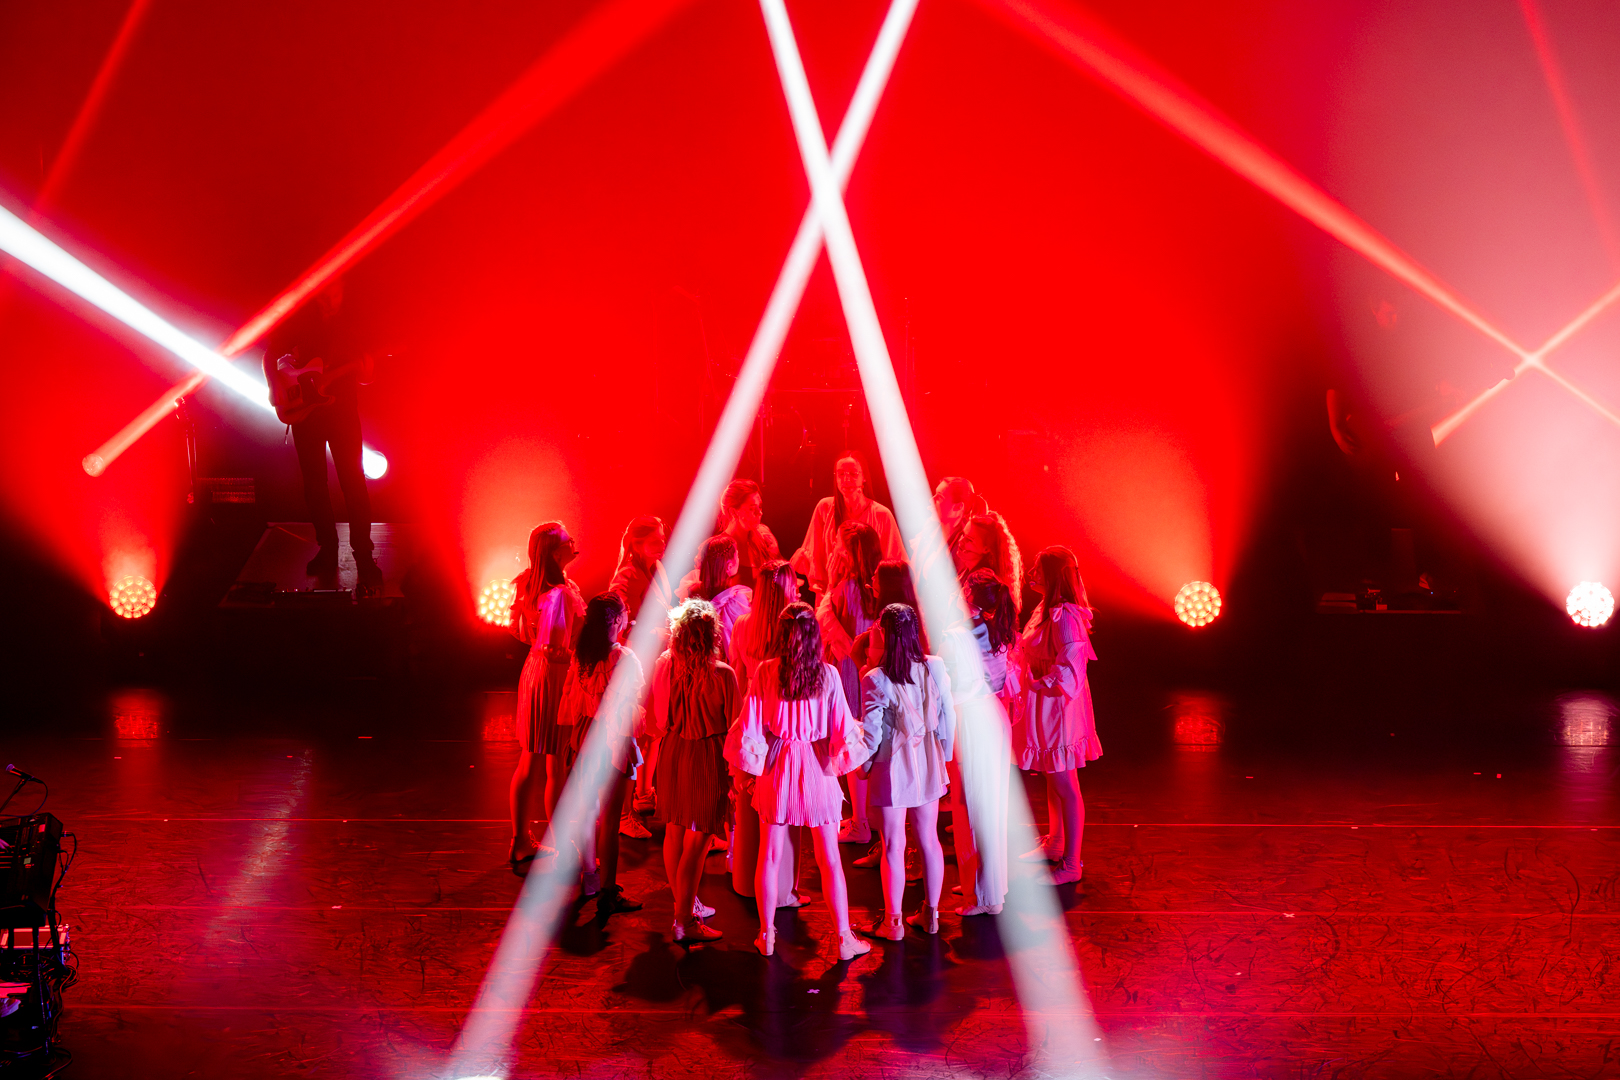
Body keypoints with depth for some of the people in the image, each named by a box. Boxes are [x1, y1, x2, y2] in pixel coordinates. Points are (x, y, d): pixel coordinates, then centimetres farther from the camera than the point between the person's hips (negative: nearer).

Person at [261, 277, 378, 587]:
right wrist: (276, 387, -7)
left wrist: (365, 369, -14)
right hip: (304, 412, 1)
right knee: (314, 483, 5)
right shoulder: (297, 322, 5)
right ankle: (327, 548, 16)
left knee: (353, 481, -9)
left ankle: (364, 557, -9)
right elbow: (270, 356, 9)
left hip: (342, 411, -1)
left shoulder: (347, 327, 8)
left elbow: (359, 372, 8)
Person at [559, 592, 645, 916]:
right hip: (612, 742, -7)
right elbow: (627, 708, -18)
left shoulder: (580, 655, 0)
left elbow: (571, 694, 8)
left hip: (585, 738, 7)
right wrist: (630, 743, -9)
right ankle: (608, 893, 5)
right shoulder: (624, 659, -20)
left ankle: (590, 877, 34)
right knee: (609, 818, -1)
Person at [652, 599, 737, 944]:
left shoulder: (664, 665, -5)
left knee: (674, 833, 19)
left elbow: (657, 717, 6)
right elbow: (733, 726, -11)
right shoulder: (722, 675, -18)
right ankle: (685, 922, 7)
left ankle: (684, 905, 36)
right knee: (697, 841, 2)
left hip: (671, 752, 6)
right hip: (707, 759, -5)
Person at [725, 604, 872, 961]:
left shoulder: (766, 672, -7)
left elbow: (750, 725, -4)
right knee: (829, 858, 8)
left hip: (777, 769, 1)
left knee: (769, 855, 12)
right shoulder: (828, 674, -8)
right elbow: (842, 728, -4)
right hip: (818, 770, 0)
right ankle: (843, 938, 13)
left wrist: (754, 757, 13)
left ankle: (767, 935, 22)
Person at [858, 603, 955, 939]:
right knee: (929, 839, 15)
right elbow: (948, 718, 0)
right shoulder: (935, 668, -7)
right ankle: (931, 914, 26)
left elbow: (872, 732, -12)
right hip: (928, 764, 4)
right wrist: (943, 755, 15)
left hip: (892, 766, -4)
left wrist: (864, 765, 6)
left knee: (893, 846, 6)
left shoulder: (875, 680, -18)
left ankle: (893, 921, 16)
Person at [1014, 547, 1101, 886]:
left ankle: (1071, 863, 6)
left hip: (1059, 707, -10)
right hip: (1044, 708, 10)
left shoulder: (1065, 617, -23)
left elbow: (1069, 670, -26)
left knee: (1065, 786, -2)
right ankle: (1054, 844, 37)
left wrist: (1037, 682, -18)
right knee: (1053, 780, 22)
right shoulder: (1047, 610, 9)